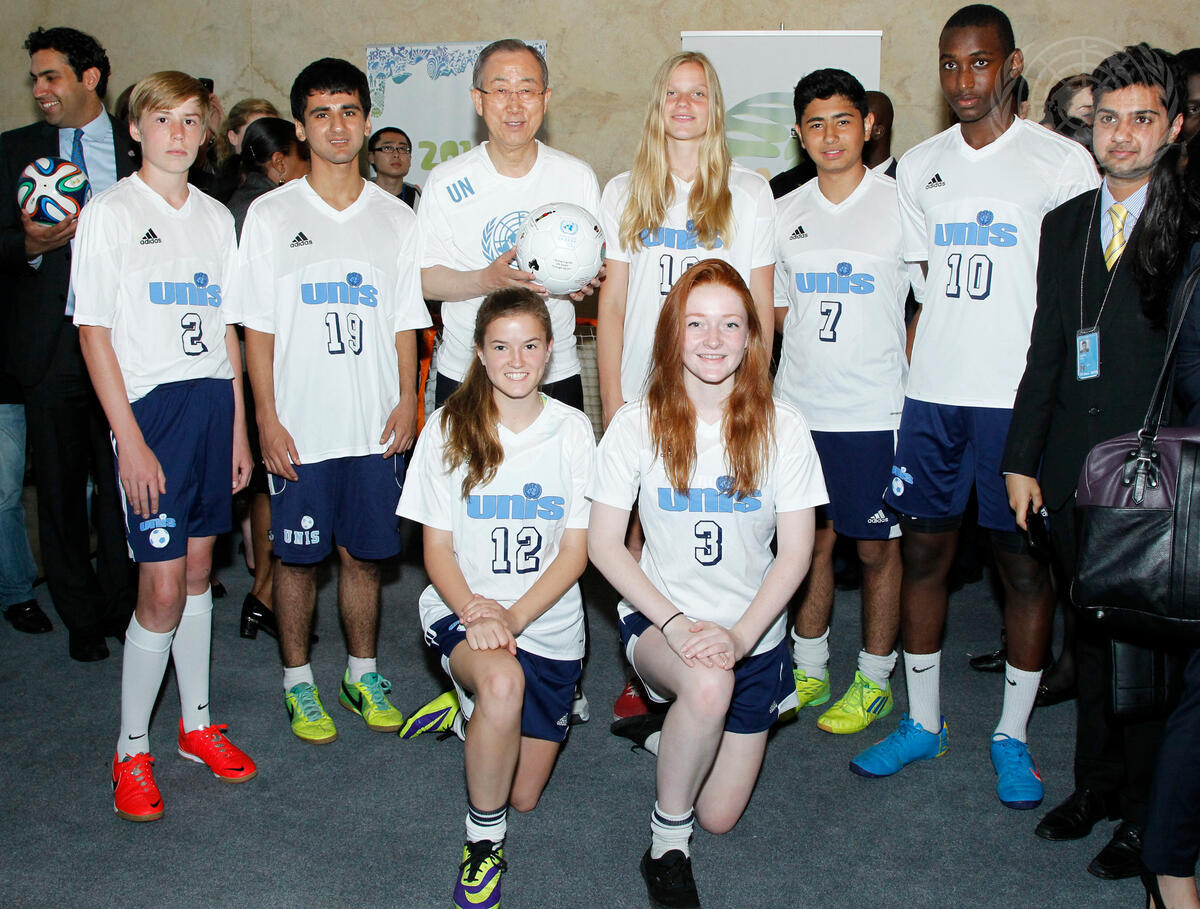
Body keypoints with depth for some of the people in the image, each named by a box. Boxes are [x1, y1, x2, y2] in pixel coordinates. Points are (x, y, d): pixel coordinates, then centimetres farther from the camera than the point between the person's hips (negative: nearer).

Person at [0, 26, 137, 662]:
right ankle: (81, 617, 22)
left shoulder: (139, 150, 7)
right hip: (51, 343, 1)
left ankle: (121, 606, 20)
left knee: (124, 483, 3)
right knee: (60, 485, 7)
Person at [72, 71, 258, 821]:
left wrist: (239, 424, 10)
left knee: (199, 569, 13)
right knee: (163, 586, -6)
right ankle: (132, 750, 12)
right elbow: (94, 332, -7)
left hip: (214, 401, 5)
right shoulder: (110, 213, -3)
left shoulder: (216, 217, 12)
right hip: (150, 407, -5)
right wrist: (130, 441, -13)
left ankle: (197, 724, 26)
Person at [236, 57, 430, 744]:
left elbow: (405, 322, 9)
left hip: (377, 425, 2)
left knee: (365, 553, 10)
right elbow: (258, 326, -1)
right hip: (301, 425, -2)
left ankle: (363, 674, 28)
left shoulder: (396, 218, 8)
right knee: (299, 556, 7)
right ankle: (299, 681, 24)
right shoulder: (272, 215, 1)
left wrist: (407, 399, -2)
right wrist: (267, 418, -7)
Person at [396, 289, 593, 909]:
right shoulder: (448, 429, -4)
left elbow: (576, 551, -4)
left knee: (523, 794, 5)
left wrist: (513, 616, -18)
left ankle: (469, 707, 35)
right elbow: (437, 548, -3)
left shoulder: (572, 430, -2)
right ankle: (484, 841, -12)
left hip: (549, 620, 2)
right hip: (463, 609, -2)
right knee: (503, 683, -37)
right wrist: (472, 610, -22)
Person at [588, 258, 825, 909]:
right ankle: (666, 838, -9)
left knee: (720, 816, 4)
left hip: (752, 629, 2)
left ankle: (684, 728, 38)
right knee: (707, 685, -37)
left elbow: (795, 550, -6)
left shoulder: (781, 427, -7)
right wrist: (675, 622, -19)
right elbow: (603, 544, -7)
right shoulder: (637, 425, -9)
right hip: (659, 614, -1)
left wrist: (739, 635, -19)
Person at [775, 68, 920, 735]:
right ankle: (809, 671, 28)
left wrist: (901, 374, -7)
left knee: (876, 547, 6)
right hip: (799, 407, 4)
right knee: (812, 541, 13)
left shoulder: (902, 203, -4)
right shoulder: (787, 213, 8)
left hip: (875, 412, -4)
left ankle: (875, 682, 22)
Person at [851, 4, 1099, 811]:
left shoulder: (1062, 162, -1)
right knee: (924, 549, 9)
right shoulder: (920, 166, 12)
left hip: (1023, 396, -4)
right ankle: (924, 722, 25)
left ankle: (1013, 736, 20)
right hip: (932, 392, 4)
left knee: (1024, 561, 4)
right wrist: (905, 371, 9)